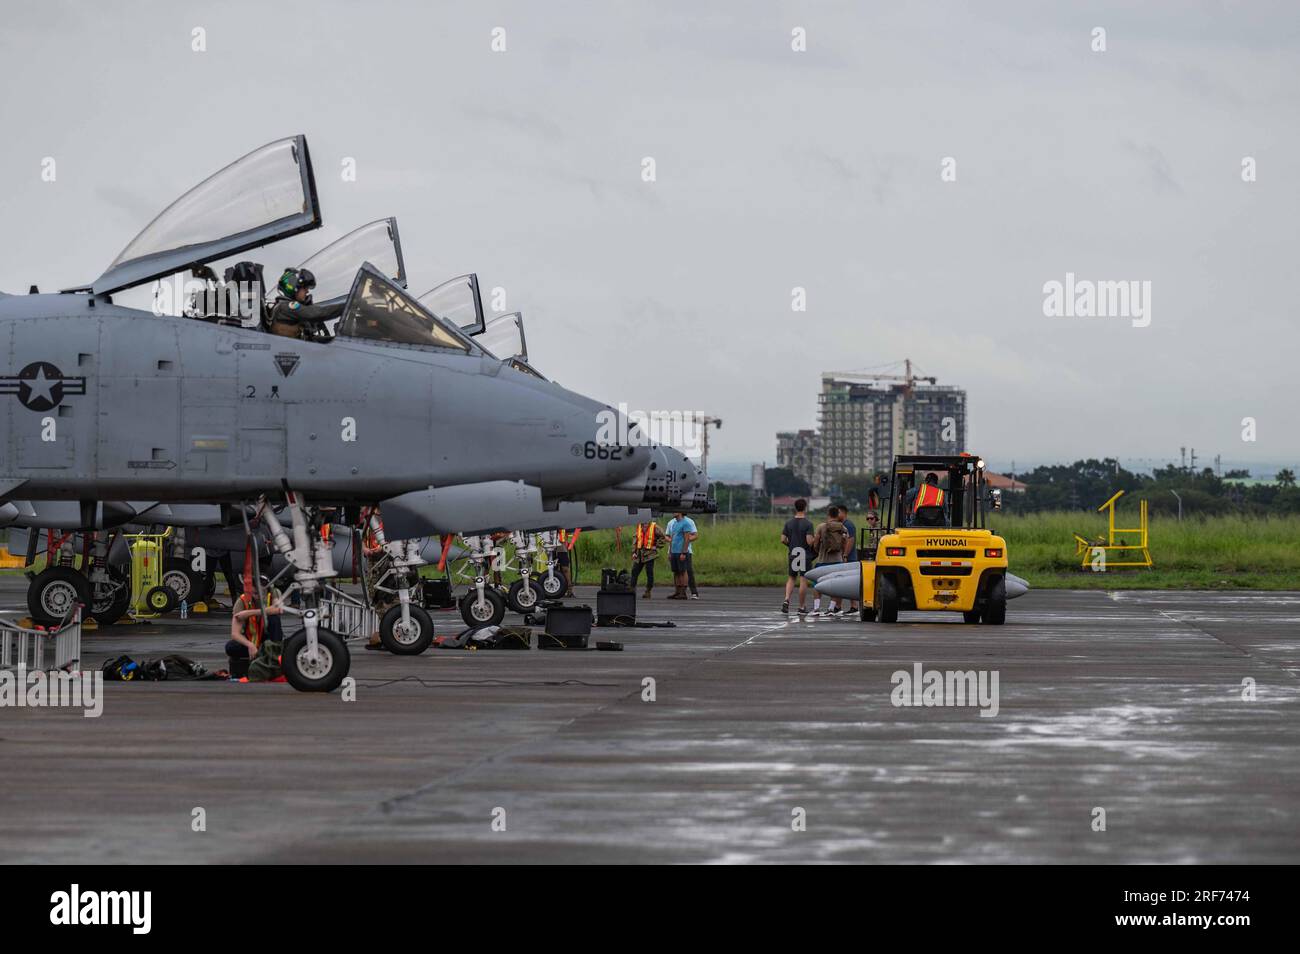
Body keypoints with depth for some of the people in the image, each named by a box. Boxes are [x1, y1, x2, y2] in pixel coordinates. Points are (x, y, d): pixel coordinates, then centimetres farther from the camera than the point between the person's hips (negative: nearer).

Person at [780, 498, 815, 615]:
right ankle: (802, 607, 6)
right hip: (805, 554, -4)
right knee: (803, 580, 2)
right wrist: (814, 545, 3)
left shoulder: (789, 523, 2)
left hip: (792, 554, 4)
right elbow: (809, 541, -19)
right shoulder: (808, 523, -12)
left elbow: (783, 539, 0)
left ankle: (786, 600, -6)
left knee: (791, 578, 16)